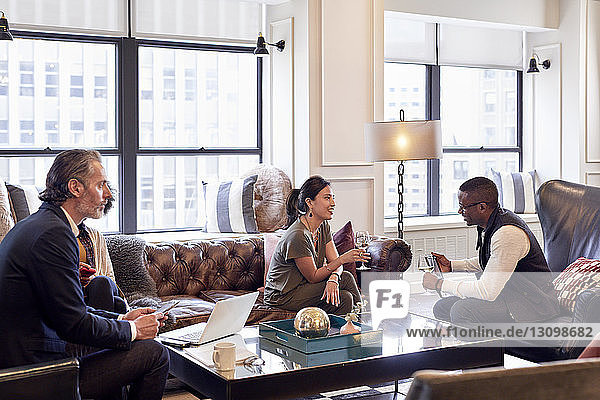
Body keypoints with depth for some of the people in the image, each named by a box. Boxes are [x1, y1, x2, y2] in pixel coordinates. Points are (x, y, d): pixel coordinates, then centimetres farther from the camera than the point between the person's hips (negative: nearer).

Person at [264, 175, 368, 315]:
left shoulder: (323, 226, 2)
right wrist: (343, 259, -28)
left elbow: (335, 263, -2)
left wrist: (333, 279, -25)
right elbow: (313, 277, -20)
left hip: (304, 285, 8)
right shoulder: (298, 235, -25)